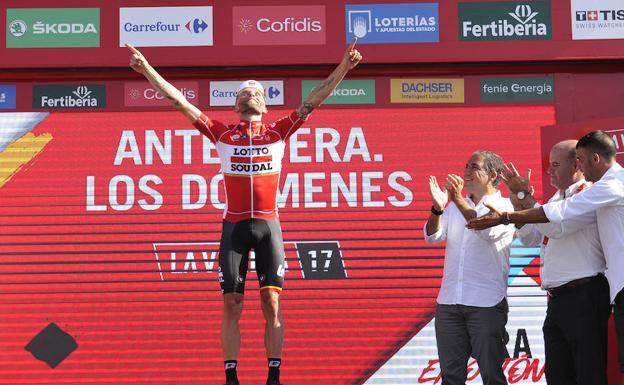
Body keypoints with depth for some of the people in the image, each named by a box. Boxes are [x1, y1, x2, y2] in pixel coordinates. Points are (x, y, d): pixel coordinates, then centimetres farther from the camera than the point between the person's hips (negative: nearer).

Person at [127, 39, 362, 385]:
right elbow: (180, 102, 6)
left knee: (272, 303, -2)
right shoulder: (222, 133, 9)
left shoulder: (279, 131, 9)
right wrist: (148, 70, 2)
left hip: (269, 226, 0)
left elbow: (313, 100, 7)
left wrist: (343, 68, 0)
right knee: (231, 305, 0)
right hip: (234, 226, 0)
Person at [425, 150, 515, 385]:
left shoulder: (506, 207, 2)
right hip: (448, 302, 5)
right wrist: (437, 209, -16)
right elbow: (432, 236, 4)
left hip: (486, 304, -5)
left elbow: (490, 232, -17)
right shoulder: (456, 206, 16)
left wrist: (459, 201, -23)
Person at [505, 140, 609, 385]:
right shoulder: (557, 199, 19)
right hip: (557, 299, 9)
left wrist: (524, 195, -12)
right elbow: (530, 238, 22)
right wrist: (518, 202, 8)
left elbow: (556, 226, -20)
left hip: (584, 297, -9)